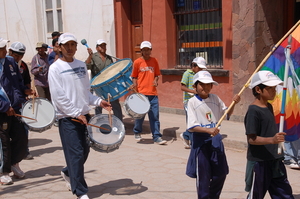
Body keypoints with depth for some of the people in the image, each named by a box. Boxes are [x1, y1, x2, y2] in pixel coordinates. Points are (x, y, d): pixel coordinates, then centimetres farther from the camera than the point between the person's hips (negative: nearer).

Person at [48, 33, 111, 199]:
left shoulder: (81, 65, 11)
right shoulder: (55, 68, -7)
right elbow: (58, 97, -13)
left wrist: (98, 102, 2)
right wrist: (76, 113, -16)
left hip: (84, 115, 6)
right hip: (67, 118, -6)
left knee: (85, 150, 12)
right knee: (76, 153, -6)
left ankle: (68, 173, 39)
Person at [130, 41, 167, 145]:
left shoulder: (154, 61, 9)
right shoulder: (137, 62, 0)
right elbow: (134, 76, 6)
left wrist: (156, 80, -3)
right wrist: (134, 85, -11)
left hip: (153, 93, 2)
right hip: (141, 93, -2)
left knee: (155, 116, 1)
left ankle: (157, 136, 7)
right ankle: (137, 133, 29)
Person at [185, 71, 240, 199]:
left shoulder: (215, 98, 3)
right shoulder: (192, 102, -11)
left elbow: (227, 114, 14)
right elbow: (192, 127, -17)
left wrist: (234, 103, -4)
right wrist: (208, 130, -30)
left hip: (216, 140, 5)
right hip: (201, 141, -5)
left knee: (221, 173, 11)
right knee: (203, 175, 6)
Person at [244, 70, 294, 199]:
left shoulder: (269, 107, 9)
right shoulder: (253, 111, -17)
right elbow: (251, 139, -22)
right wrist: (272, 140, -34)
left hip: (275, 160, 9)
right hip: (259, 162, -8)